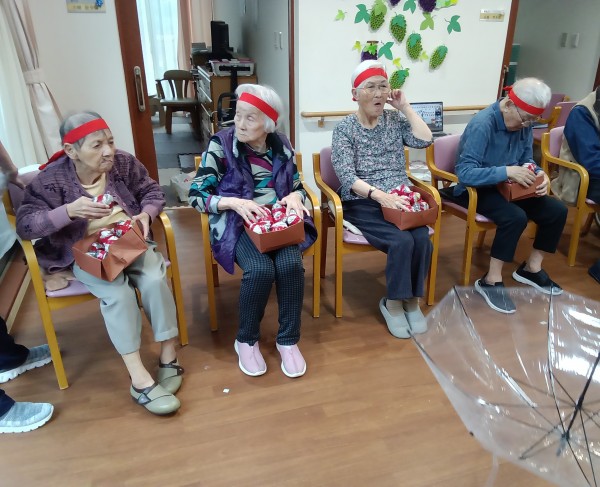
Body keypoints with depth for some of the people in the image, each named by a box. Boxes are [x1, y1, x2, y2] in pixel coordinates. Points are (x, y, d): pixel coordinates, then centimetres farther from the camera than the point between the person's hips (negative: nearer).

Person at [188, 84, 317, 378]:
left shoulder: (281, 146, 4)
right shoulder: (221, 144, -6)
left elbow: (298, 187, 15)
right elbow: (196, 196, -7)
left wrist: (295, 197, -10)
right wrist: (234, 202, -23)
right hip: (237, 223, -3)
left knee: (290, 265, -27)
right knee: (260, 269, -31)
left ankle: (288, 340, -6)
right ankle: (246, 341, -4)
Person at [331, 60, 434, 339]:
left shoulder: (395, 120, 10)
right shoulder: (344, 129, -2)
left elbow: (425, 140, -6)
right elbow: (348, 178, -14)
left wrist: (405, 107, -2)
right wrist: (380, 195, -27)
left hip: (399, 199, 4)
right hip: (363, 204, -4)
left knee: (421, 239, -24)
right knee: (402, 241, -28)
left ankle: (411, 300, -2)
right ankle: (393, 303, -6)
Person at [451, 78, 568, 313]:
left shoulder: (524, 124, -2)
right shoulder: (481, 124, -25)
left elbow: (527, 160, 9)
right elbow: (465, 173, -32)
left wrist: (539, 175, -13)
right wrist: (507, 171, -36)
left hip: (507, 186, 8)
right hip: (475, 189, -8)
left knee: (557, 211, -4)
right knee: (515, 217, -32)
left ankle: (531, 268, 16)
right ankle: (491, 281, -15)